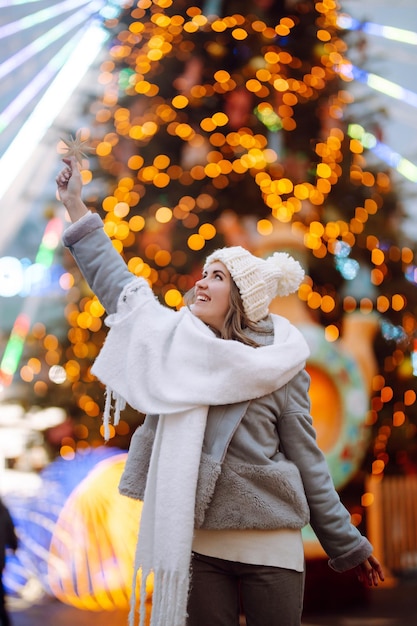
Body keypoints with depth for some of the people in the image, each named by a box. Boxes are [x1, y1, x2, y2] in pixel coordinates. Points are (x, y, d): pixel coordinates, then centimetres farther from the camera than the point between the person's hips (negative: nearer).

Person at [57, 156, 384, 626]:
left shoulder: (281, 367, -2)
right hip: (197, 542, 3)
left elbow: (307, 460, 2)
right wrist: (77, 208, 14)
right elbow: (118, 284, 13)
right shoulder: (177, 344, 6)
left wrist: (347, 545, 3)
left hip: (271, 544, -2)